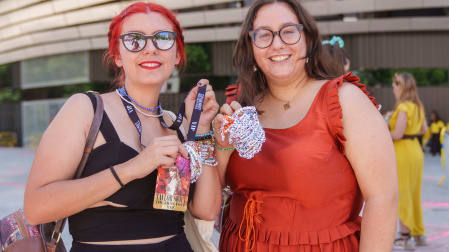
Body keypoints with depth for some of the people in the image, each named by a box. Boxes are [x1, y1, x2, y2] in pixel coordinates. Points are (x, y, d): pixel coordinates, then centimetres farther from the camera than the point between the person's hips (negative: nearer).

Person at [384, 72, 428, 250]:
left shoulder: (403, 108, -18)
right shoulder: (418, 106, 10)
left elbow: (397, 134, -22)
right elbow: (423, 129, 19)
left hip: (403, 152, -9)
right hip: (416, 150, 9)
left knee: (402, 195, -1)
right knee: (414, 194, 17)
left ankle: (405, 237, 2)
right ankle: (418, 233, 25)